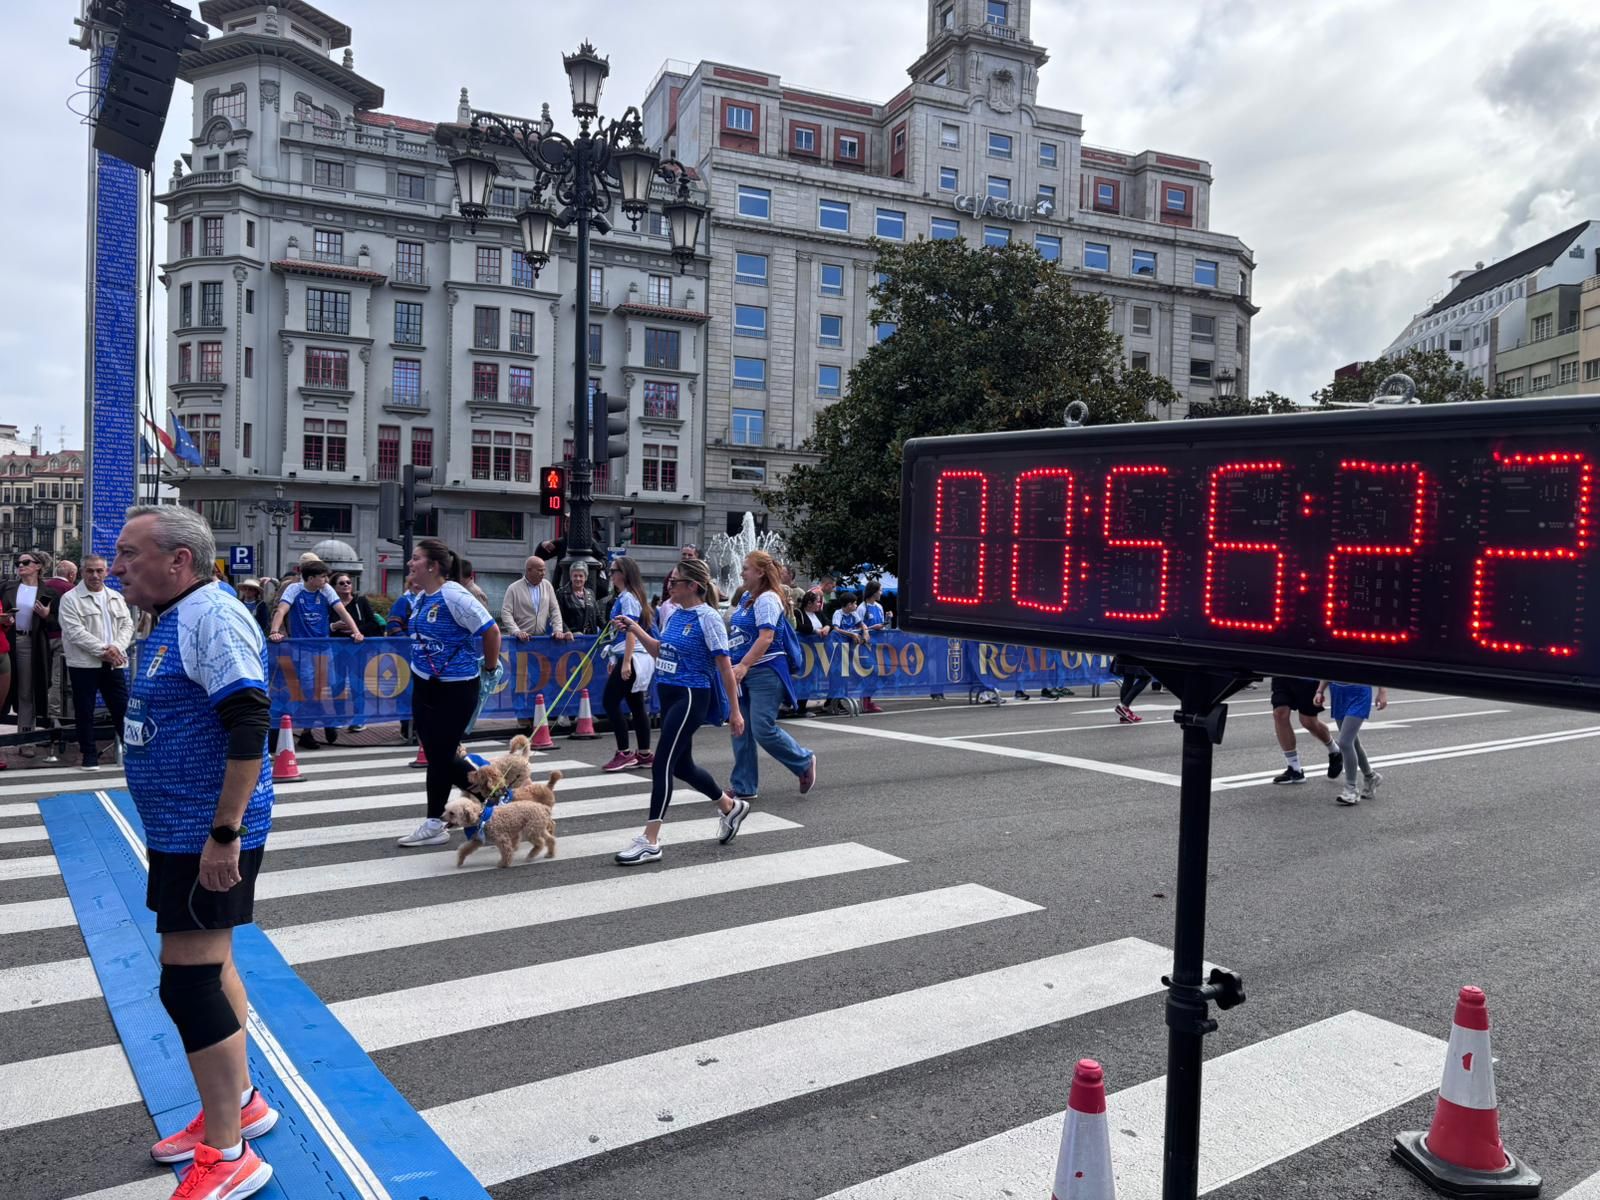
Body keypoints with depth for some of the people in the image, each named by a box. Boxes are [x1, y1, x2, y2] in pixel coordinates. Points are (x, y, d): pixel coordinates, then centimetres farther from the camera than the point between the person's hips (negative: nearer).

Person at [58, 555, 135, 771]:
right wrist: (103, 650, -17)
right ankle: (90, 754, 13)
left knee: (122, 708, 6)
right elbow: (75, 632, -13)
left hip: (114, 663, 4)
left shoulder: (117, 597, 12)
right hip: (84, 663, -3)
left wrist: (116, 647, -11)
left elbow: (127, 625, 7)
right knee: (85, 711, 4)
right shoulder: (70, 598, -3)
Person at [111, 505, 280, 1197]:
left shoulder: (213, 617, -19)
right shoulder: (172, 619, 12)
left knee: (189, 979, -5)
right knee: (209, 965, 19)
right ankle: (240, 1102, 36)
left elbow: (249, 726, -26)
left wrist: (224, 834, -27)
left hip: (208, 835, -10)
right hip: (182, 830, 10)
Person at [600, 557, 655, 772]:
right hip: (631, 658, 10)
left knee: (610, 702, -8)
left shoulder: (628, 598, -12)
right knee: (636, 706, 10)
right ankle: (644, 754, 13)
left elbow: (631, 631, -19)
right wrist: (615, 660, 26)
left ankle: (624, 753, -7)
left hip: (632, 658, -10)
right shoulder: (623, 597, 18)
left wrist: (626, 662, -24)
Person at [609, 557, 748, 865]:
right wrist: (634, 629, 10)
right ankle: (731, 807, 38)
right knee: (682, 765, 16)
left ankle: (650, 841, -1)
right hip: (669, 693, 9)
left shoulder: (708, 618, -14)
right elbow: (661, 651, 22)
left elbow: (725, 666, -13)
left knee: (663, 764, -9)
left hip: (691, 697, -9)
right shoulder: (677, 615, 8)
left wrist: (735, 710, -12)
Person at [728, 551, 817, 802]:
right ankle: (743, 787, 15)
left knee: (763, 730, -10)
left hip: (764, 671, -9)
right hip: (743, 673, 9)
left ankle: (804, 762, 13)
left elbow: (766, 637, -22)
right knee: (741, 731, 8)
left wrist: (743, 665, -28)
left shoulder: (767, 599, -12)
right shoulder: (746, 598, 15)